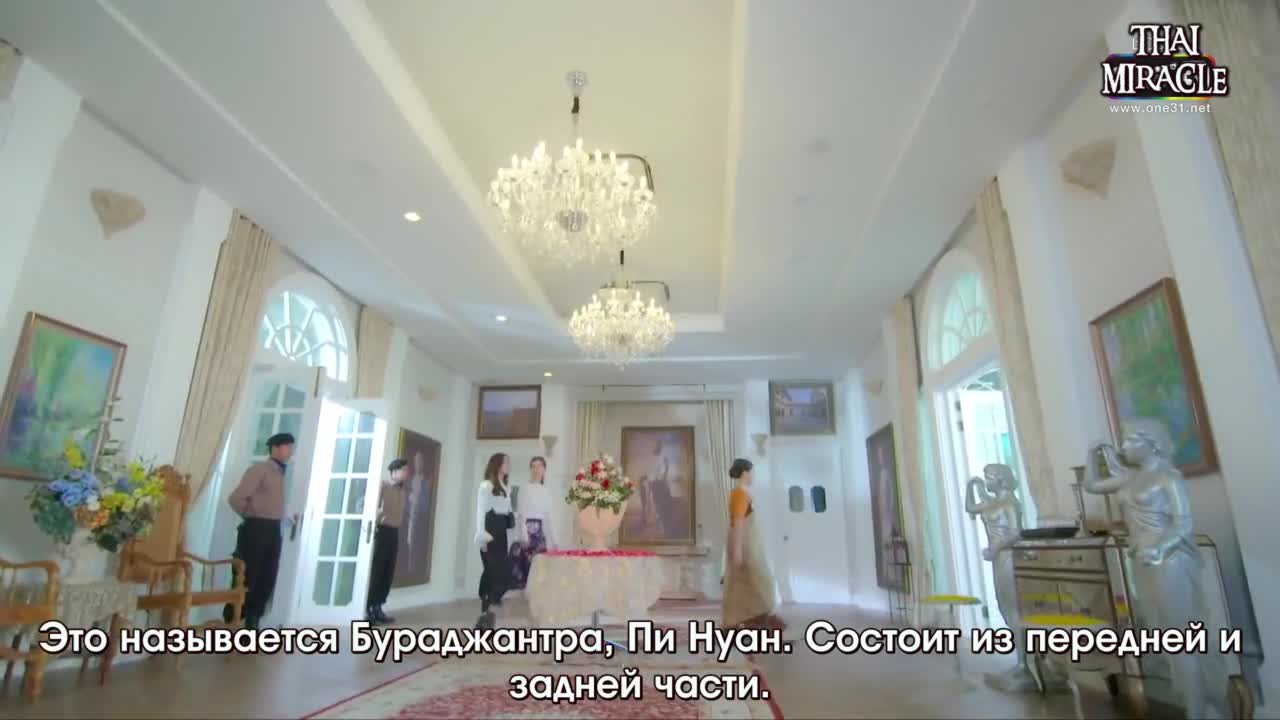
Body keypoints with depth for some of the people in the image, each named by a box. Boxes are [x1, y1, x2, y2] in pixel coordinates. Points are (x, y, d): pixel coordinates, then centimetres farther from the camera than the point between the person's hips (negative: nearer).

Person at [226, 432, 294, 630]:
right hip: (256, 530, -8)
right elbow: (236, 498, -17)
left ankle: (251, 624, 21)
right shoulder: (259, 470, -9)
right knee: (247, 579, -2)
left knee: (267, 580, 11)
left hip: (273, 531, 8)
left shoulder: (280, 473, 15)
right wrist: (250, 516, -2)